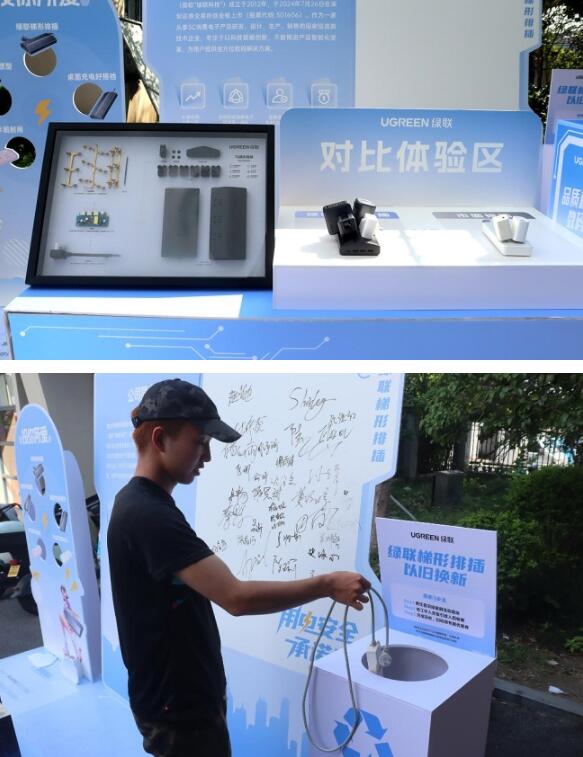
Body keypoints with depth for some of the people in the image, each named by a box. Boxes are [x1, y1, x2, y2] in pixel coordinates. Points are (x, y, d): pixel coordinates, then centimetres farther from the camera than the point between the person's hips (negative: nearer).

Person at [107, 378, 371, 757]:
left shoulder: (144, 505, 6)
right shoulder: (149, 515, -27)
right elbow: (236, 597, -32)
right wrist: (326, 585, -23)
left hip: (184, 695, 9)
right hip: (176, 706, -9)